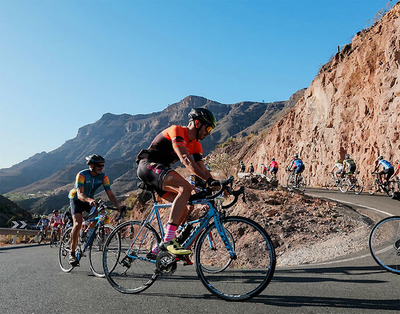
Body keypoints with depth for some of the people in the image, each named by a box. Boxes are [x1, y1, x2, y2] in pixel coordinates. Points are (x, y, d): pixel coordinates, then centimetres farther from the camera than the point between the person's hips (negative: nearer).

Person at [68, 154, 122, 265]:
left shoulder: (103, 177, -15)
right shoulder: (82, 175, -27)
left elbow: (110, 194, -19)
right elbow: (80, 194, -38)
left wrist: (118, 206, -36)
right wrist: (90, 200, -58)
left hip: (90, 200, 4)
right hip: (76, 200, -4)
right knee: (78, 224, -23)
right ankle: (72, 253, -14)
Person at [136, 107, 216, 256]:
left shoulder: (196, 145, 11)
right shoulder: (176, 130, -15)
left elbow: (202, 169, 5)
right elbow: (185, 159, -29)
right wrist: (209, 179, -37)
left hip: (160, 174, 9)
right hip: (148, 165, -9)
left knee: (183, 210, 1)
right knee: (185, 188, -31)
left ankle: (159, 248, 11)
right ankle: (169, 240, -34)